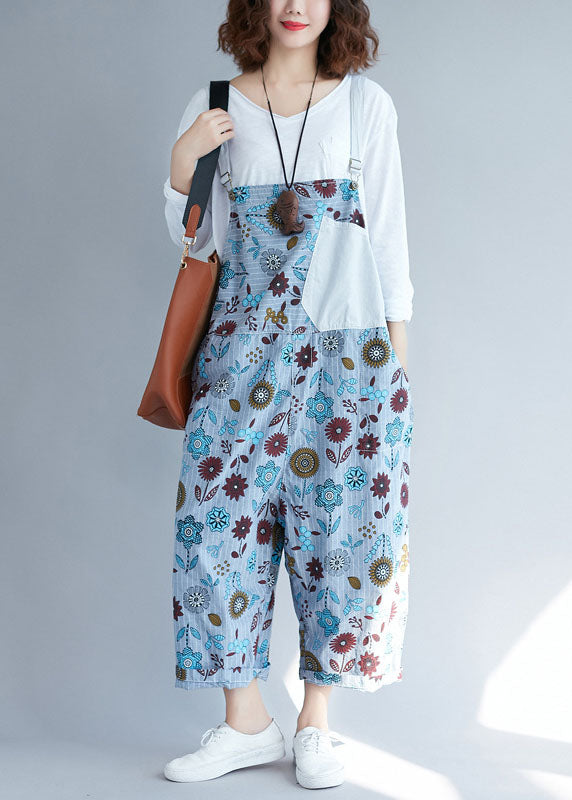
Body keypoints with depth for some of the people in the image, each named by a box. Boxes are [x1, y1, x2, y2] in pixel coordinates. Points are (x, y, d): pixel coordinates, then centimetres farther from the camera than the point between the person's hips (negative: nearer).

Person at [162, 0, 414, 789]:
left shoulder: (366, 103, 4)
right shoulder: (215, 108, 8)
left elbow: (388, 231, 6)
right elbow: (197, 239, 12)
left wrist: (398, 349, 2)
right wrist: (184, 162, -5)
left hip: (349, 352, -1)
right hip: (246, 351, 1)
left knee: (342, 525, 0)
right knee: (226, 517, -2)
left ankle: (315, 722, 14)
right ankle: (245, 721, 11)